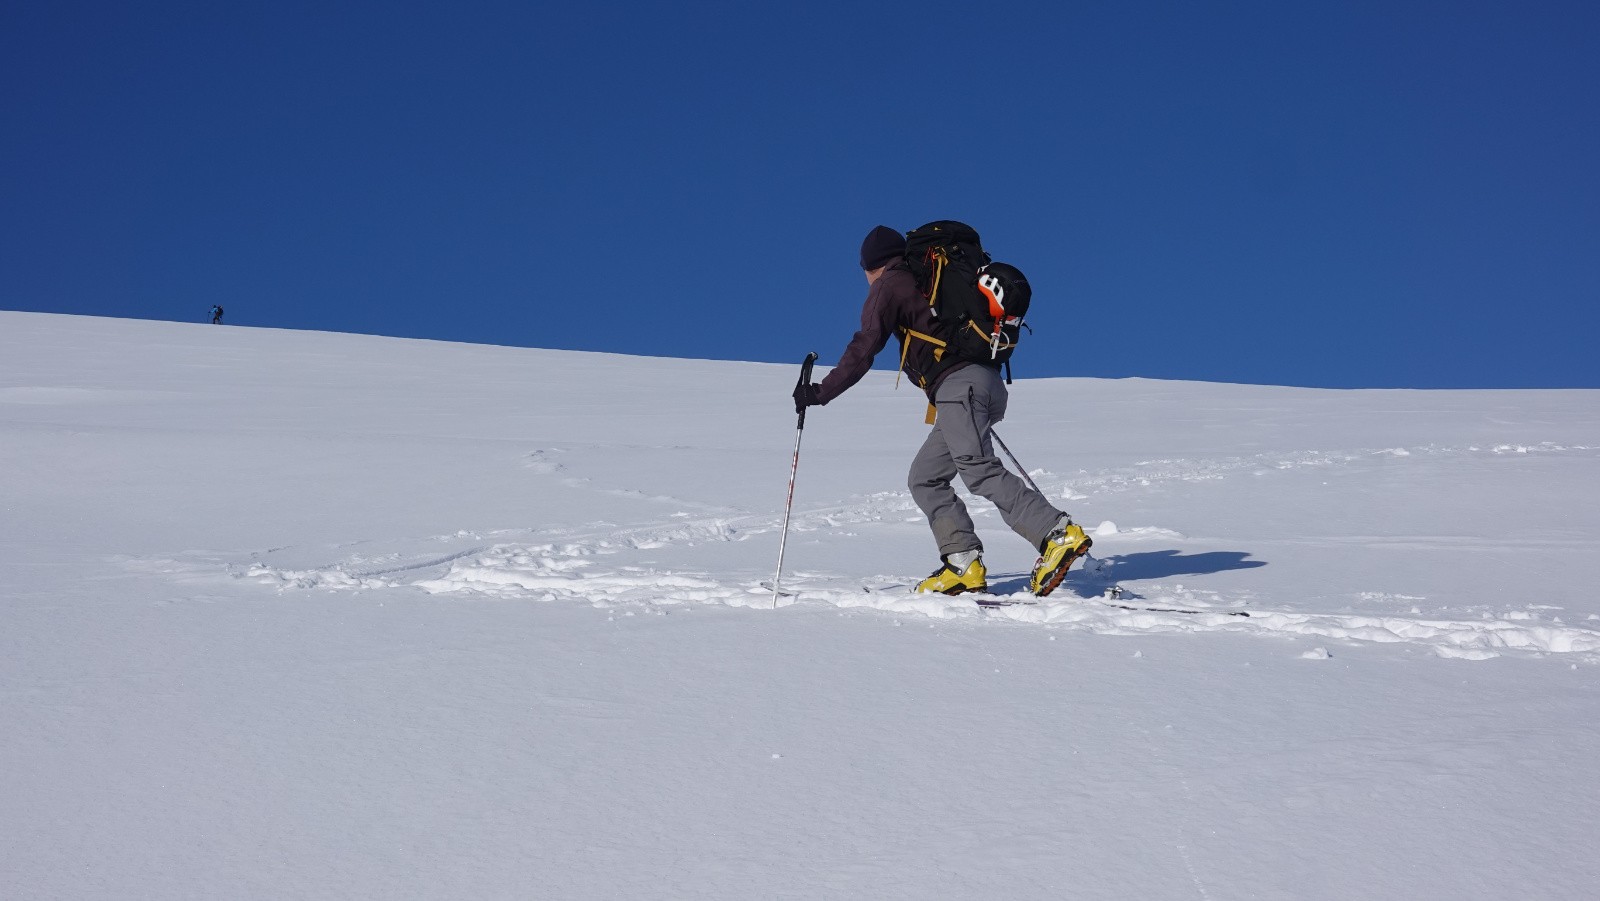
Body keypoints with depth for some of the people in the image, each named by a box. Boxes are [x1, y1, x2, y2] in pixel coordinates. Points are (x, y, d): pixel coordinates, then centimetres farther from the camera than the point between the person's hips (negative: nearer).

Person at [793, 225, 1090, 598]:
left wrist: (821, 392, 3)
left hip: (958, 384, -9)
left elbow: (863, 350, -3)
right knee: (924, 479, 10)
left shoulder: (888, 286, 6)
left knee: (979, 471, -21)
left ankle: (1059, 534, -32)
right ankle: (963, 565, -2)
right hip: (988, 381, 9)